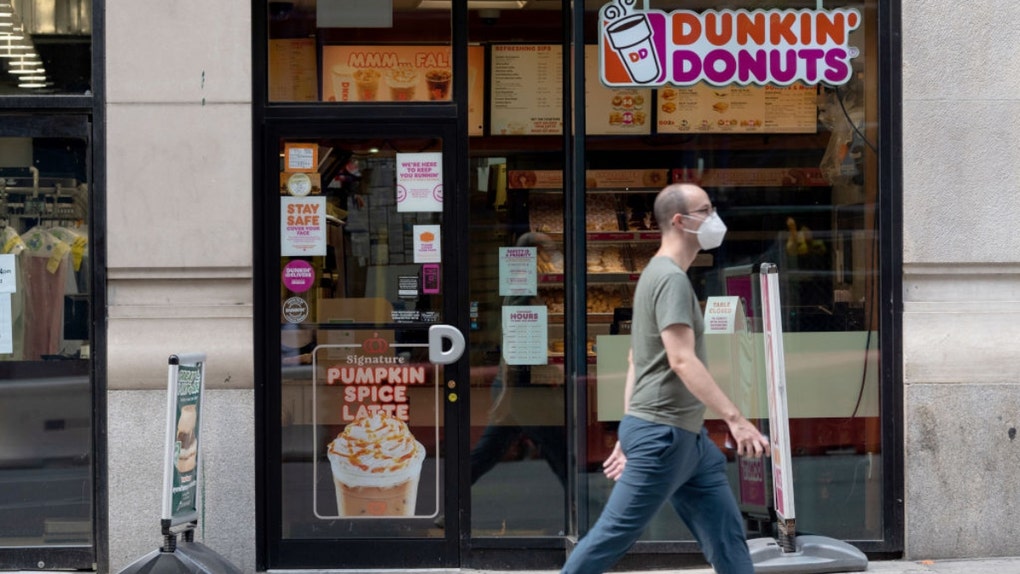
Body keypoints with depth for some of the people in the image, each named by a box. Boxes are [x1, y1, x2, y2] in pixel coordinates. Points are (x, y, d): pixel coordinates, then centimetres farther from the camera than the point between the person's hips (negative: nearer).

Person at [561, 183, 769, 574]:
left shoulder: (657, 274, 16)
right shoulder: (671, 278, -14)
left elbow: (636, 361, 20)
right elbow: (682, 361, -25)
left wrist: (629, 435, 22)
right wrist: (735, 418, -30)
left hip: (688, 437, 10)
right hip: (663, 434, -10)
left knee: (727, 536, 7)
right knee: (614, 536, -2)